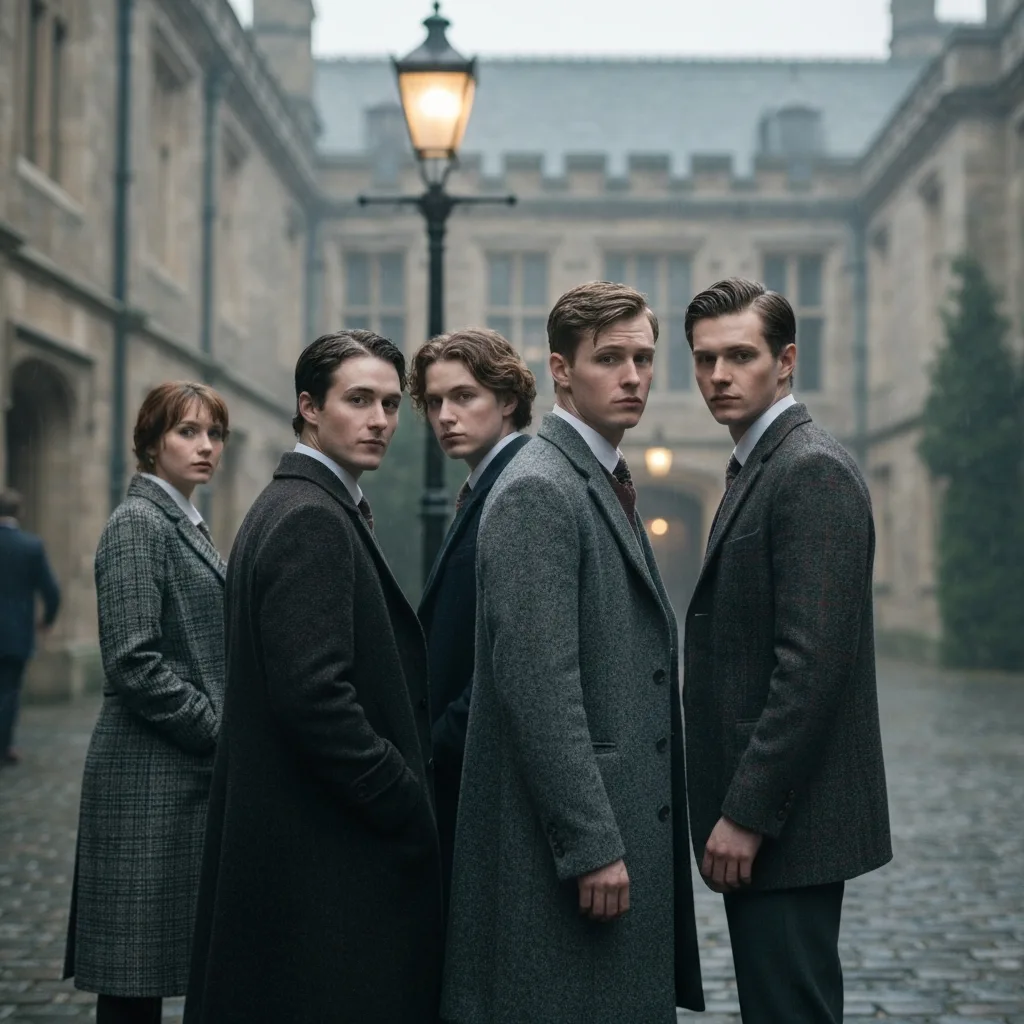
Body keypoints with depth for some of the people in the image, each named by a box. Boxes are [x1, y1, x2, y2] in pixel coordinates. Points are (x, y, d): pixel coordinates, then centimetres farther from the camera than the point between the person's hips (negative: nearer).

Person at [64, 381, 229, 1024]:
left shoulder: (189, 526, 17)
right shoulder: (138, 524, -10)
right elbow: (135, 663, -19)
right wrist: (221, 732, -14)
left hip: (196, 772, 9)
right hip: (151, 777, -9)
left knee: (178, 962, 12)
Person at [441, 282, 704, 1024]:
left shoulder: (605, 487, 17)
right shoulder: (538, 491, -13)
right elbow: (537, 684, -20)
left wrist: (621, 839, 17)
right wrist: (592, 845, -21)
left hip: (623, 832, 9)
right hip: (569, 847, -9)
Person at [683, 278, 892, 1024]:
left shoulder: (812, 470, -15)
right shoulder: (757, 468, 16)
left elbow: (813, 660, -22)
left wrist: (747, 813, -21)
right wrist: (729, 806, 16)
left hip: (789, 817, -10)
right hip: (754, 808, 10)